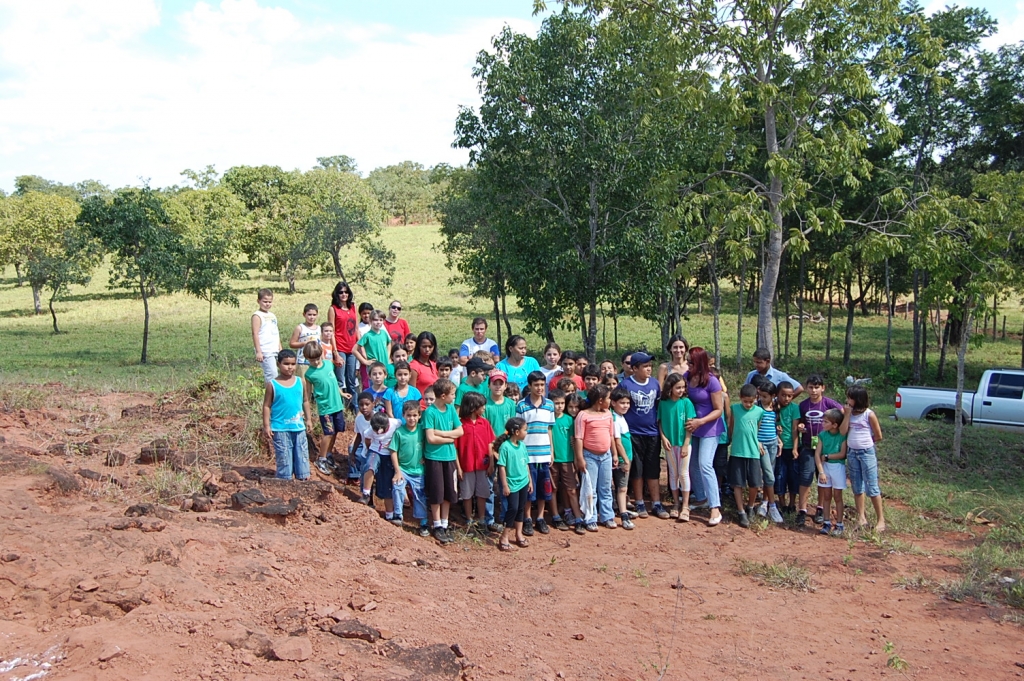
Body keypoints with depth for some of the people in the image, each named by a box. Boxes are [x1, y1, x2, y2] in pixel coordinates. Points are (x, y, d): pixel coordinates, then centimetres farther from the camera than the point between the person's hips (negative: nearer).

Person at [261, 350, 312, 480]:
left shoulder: (300, 382, 4)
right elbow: (267, 406, -4)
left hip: (299, 427, 4)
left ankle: (304, 479, 20)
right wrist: (266, 426, -7)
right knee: (283, 457, 3)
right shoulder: (272, 385, -5)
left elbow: (305, 401, 13)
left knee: (302, 454, 10)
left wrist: (308, 420, 13)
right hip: (280, 429, -3)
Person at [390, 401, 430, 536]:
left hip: (418, 471, 2)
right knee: (397, 487, -26)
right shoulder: (399, 432, -9)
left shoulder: (422, 431, -4)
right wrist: (397, 471, -11)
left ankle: (423, 524, 22)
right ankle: (398, 515, -7)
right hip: (403, 469, -2)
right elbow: (393, 452, -7)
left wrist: (424, 458, -8)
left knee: (420, 497, 8)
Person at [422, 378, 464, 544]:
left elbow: (460, 431, 0)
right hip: (434, 457, -5)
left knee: (449, 493, 10)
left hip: (450, 456, 5)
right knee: (436, 493, 3)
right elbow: (431, 438, -18)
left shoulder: (451, 409, 3)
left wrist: (441, 432, -12)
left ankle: (444, 525, 22)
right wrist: (450, 437, -8)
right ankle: (437, 526, 16)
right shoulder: (430, 412, -13)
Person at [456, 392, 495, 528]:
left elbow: (489, 444, 4)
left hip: (482, 465, 3)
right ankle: (469, 520, 23)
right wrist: (458, 467, -9)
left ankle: (481, 519, 23)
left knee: (482, 493, 11)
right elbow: (455, 447, -9)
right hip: (466, 465, -3)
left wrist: (491, 463, 1)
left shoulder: (485, 422, 0)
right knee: (467, 494, 10)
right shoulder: (460, 424, -11)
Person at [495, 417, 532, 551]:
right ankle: (504, 537, 2)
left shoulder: (522, 445, 4)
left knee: (521, 509, 14)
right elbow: (502, 467, -15)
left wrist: (530, 480, 15)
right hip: (512, 484, -7)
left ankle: (519, 534, 26)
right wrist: (505, 485, -15)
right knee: (513, 508, -8)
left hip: (523, 483, 7)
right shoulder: (505, 446, -17)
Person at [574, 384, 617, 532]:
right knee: (590, 490, 2)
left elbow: (611, 435, 13)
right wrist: (580, 458, -16)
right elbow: (578, 438, -13)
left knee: (606, 489, 13)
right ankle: (591, 520, 9)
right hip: (590, 456, -5)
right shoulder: (583, 415, -11)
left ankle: (607, 517, 22)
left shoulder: (608, 414, 7)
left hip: (606, 456, 5)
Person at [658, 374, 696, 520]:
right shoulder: (663, 403, -2)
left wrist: (686, 444, -12)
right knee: (673, 474, 11)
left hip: (683, 443, -2)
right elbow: (660, 422, 4)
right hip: (669, 444, 2)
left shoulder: (686, 402, -8)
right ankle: (676, 504, 22)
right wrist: (663, 438, -10)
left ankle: (685, 506, 8)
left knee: (683, 473, 1)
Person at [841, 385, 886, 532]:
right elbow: (843, 432, -9)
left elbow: (878, 436, -5)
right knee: (857, 487, 11)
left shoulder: (869, 415, -10)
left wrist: (865, 442, 5)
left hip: (867, 453, -5)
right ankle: (861, 517, 19)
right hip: (851, 453, 5)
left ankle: (881, 519, 6)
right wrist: (847, 414, -11)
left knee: (872, 487, -3)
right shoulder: (847, 413, 3)